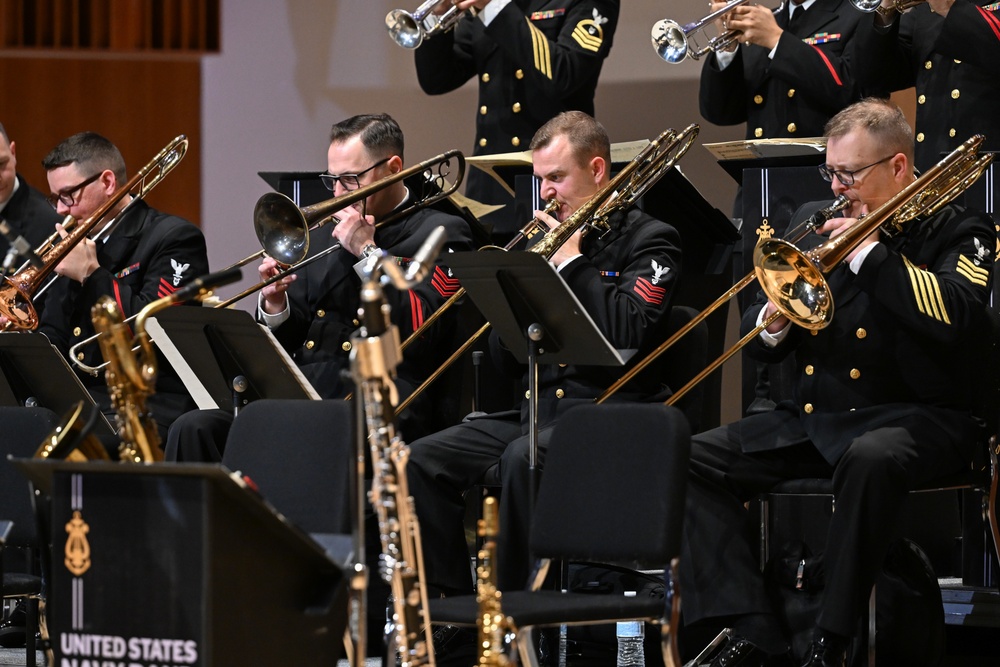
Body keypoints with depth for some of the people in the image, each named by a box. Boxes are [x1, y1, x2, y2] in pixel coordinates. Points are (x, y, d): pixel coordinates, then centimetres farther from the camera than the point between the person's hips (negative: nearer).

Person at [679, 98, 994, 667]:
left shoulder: (958, 233, 1)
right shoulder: (816, 220, 17)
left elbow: (956, 316, -21)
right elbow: (759, 340, 20)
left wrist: (869, 250, -16)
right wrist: (773, 324, -5)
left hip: (916, 416, -6)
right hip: (811, 417, 6)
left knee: (871, 458, -40)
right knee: (693, 459, -11)